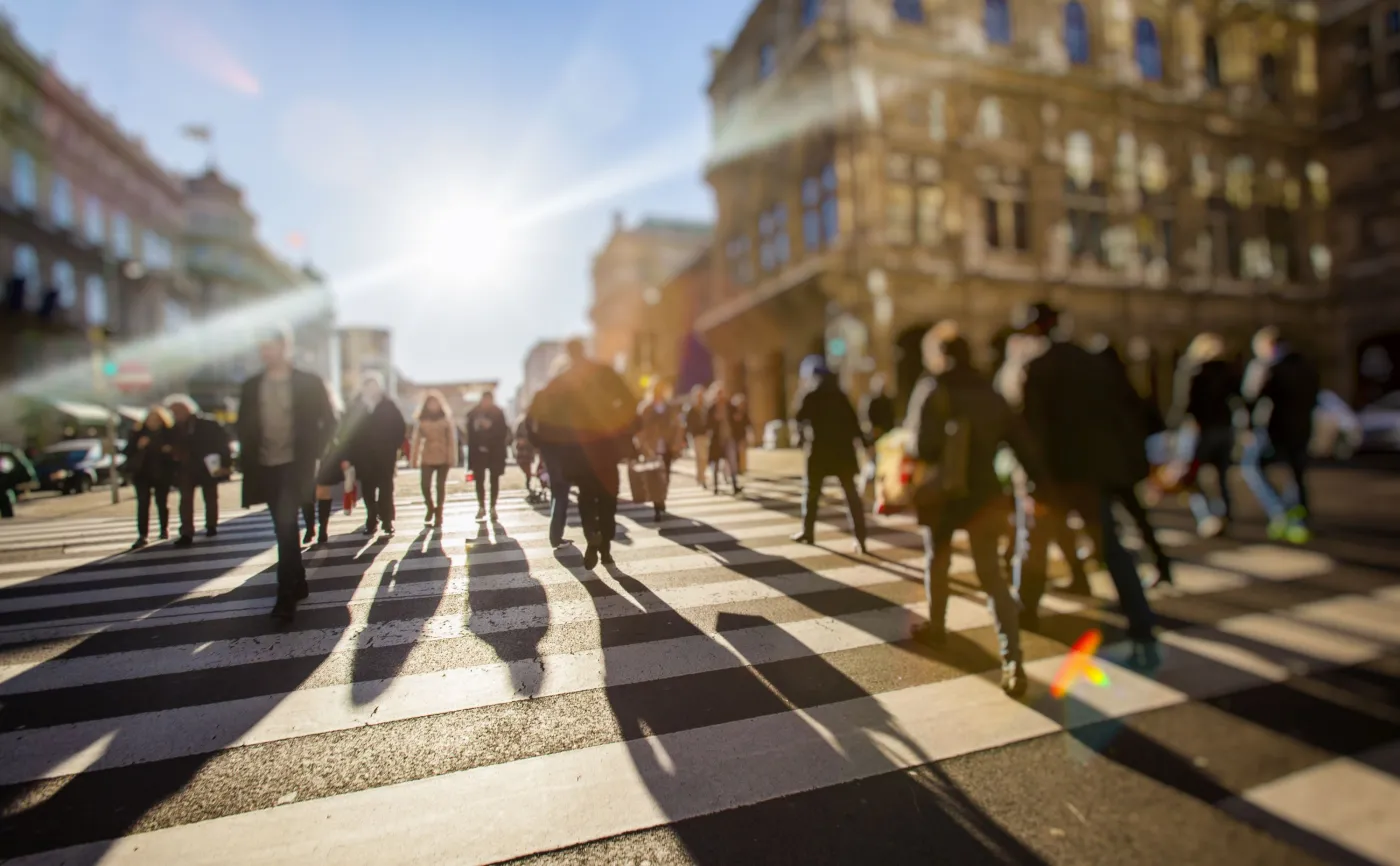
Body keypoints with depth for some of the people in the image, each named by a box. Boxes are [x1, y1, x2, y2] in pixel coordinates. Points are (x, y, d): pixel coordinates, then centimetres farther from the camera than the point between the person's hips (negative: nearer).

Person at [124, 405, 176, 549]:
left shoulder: (169, 434, 0)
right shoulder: (139, 434, 4)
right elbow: (128, 451, 1)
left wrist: (170, 450, -21)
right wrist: (138, 446, -17)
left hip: (162, 474, -1)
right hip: (142, 474, 1)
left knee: (162, 502, 9)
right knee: (143, 504, -6)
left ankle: (164, 529, 27)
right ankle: (143, 535, -7)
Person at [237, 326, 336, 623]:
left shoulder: (309, 382, -3)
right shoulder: (251, 386, 8)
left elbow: (328, 421, 0)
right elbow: (244, 426, 14)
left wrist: (313, 453, -6)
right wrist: (250, 458, 3)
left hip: (295, 465, -4)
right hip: (266, 468, 5)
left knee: (286, 527, -14)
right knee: (285, 529, 13)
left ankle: (286, 596, -9)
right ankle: (297, 584, 26)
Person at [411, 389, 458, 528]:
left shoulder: (446, 419, 1)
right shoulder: (421, 420, 5)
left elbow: (452, 439, 0)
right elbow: (417, 439, 4)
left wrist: (452, 457, -5)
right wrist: (415, 457, 0)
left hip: (443, 457, -1)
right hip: (427, 457, 1)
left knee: (440, 485, 3)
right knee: (425, 485, -8)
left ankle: (438, 513, 15)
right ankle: (430, 507, 20)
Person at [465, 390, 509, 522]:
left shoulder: (498, 413, -3)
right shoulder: (473, 414, 0)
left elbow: (502, 432, -7)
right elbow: (470, 433, -1)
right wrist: (472, 448, -8)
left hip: (495, 451, -1)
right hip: (478, 451, 1)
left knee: (494, 480, 4)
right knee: (479, 480, 3)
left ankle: (493, 507, 12)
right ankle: (481, 507, 14)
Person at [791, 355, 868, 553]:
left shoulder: (810, 397, -5)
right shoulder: (840, 395, 9)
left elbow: (799, 420, 0)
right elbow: (853, 421, 7)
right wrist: (858, 441, 9)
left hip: (820, 451, -3)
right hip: (843, 450, 3)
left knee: (812, 492, 13)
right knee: (851, 494, 1)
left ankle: (808, 532, 22)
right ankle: (860, 539, -4)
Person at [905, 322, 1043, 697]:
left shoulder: (932, 390, -7)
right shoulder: (989, 393, 7)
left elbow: (922, 448, -18)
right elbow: (1022, 442, 4)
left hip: (941, 495, -3)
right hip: (983, 494, 3)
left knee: (936, 562, 21)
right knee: (992, 575, 4)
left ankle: (936, 626, 37)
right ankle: (1013, 661, -6)